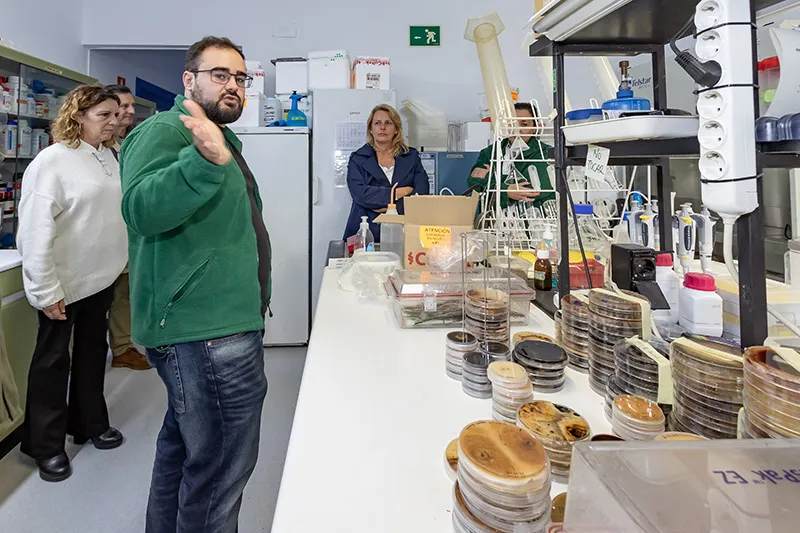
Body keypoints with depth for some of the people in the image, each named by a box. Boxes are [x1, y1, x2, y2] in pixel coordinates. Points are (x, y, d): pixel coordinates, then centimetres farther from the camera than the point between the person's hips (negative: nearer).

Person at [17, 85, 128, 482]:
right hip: (64, 284, -7)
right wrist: (46, 290, -19)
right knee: (53, 359, 7)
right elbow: (35, 231, -18)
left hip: (101, 277, 7)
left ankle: (90, 424, 35)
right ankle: (46, 445, 23)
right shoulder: (53, 161, -15)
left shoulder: (108, 156, 7)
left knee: (93, 350, 18)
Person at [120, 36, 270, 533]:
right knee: (222, 468, -3)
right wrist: (207, 161, -41)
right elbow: (141, 209, -30)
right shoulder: (164, 131, -11)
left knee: (183, 445, 23)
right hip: (208, 331, -11)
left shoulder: (221, 139, 21)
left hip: (221, 321, 11)